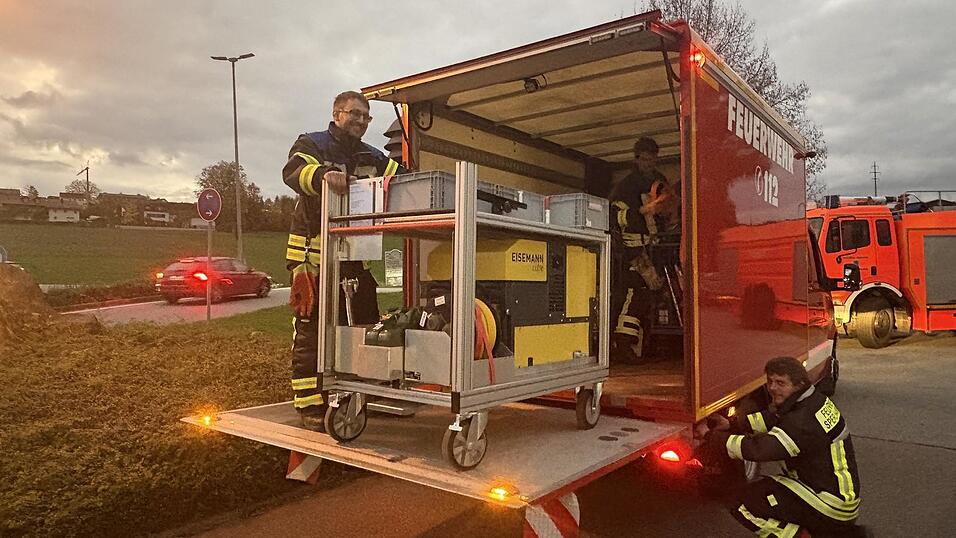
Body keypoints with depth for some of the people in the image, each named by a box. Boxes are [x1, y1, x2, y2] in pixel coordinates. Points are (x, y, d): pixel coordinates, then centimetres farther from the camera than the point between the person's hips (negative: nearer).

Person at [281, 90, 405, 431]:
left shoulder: (371, 158, 21)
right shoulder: (312, 144, 3)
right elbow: (294, 171, -17)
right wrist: (323, 174, -38)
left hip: (355, 256, 6)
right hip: (314, 253, -6)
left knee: (364, 325, 10)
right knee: (311, 331, -4)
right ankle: (310, 405, 2)